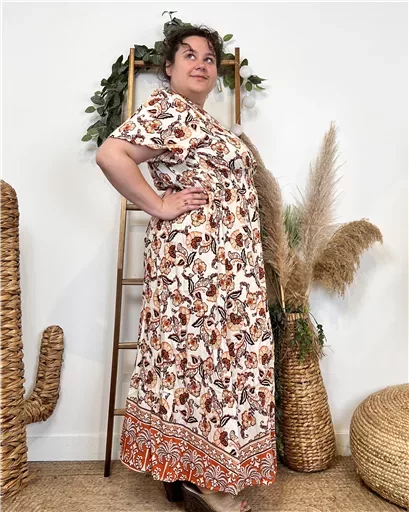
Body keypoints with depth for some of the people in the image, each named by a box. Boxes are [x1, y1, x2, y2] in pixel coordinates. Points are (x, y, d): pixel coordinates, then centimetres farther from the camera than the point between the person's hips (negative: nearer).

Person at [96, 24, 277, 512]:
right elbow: (110, 155, -20)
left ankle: (199, 469, 29)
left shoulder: (201, 119, 23)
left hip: (225, 260, 10)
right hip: (196, 254, -10)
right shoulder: (167, 108, -7)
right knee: (201, 351, -2)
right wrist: (159, 207, -17)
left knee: (213, 352, 13)